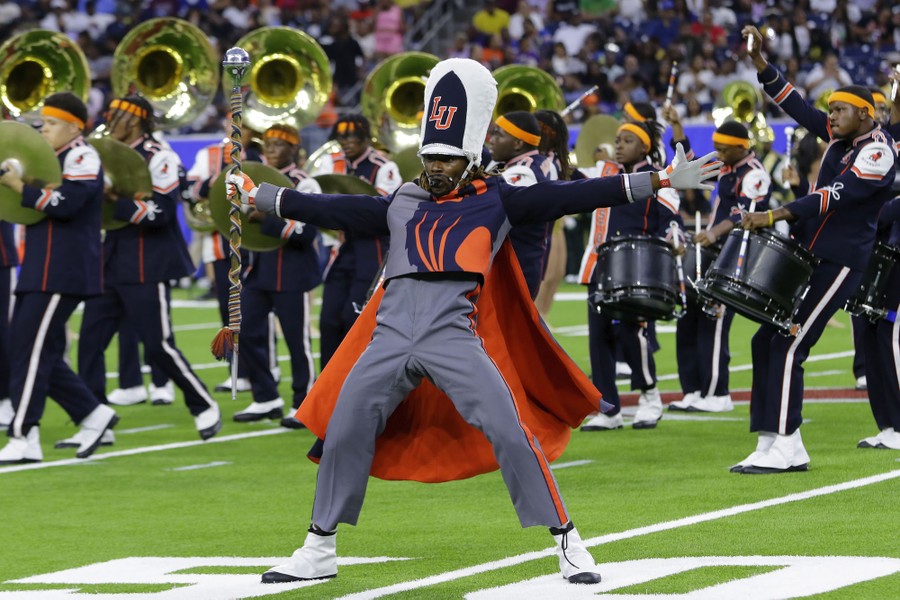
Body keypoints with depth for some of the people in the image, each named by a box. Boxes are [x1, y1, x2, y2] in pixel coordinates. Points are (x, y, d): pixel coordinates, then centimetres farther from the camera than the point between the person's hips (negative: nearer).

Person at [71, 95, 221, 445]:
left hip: (147, 268, -7)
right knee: (90, 342, -1)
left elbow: (161, 212, -19)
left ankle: (204, 406, 14)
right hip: (110, 265, 7)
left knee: (158, 345, -4)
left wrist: (116, 200, -26)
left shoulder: (158, 159, -10)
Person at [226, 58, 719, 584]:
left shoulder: (496, 201, 11)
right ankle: (319, 551, 16)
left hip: (455, 335, -3)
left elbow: (567, 198, 4)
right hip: (390, 336, 4)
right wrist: (255, 194, 24)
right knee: (343, 435, 2)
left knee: (510, 432, -13)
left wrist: (659, 182, -4)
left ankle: (567, 542, -4)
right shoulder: (402, 205, 21)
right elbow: (331, 210, 24)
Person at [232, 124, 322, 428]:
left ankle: (303, 406, 9)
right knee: (246, 332, 3)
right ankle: (266, 399, 14)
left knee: (297, 340, -1)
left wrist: (267, 219, -26)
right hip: (259, 272, 7)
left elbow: (305, 232, -18)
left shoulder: (304, 185, -8)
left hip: (292, 275, -7)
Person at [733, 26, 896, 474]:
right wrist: (758, 60, 2)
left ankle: (786, 448, -13)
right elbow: (796, 106, 13)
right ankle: (769, 443, 10)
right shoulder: (840, 135, 11)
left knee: (788, 346, -15)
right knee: (765, 341, 6)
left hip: (838, 262, -9)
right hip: (807, 255, 9)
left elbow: (837, 196, -25)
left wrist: (775, 216, -30)